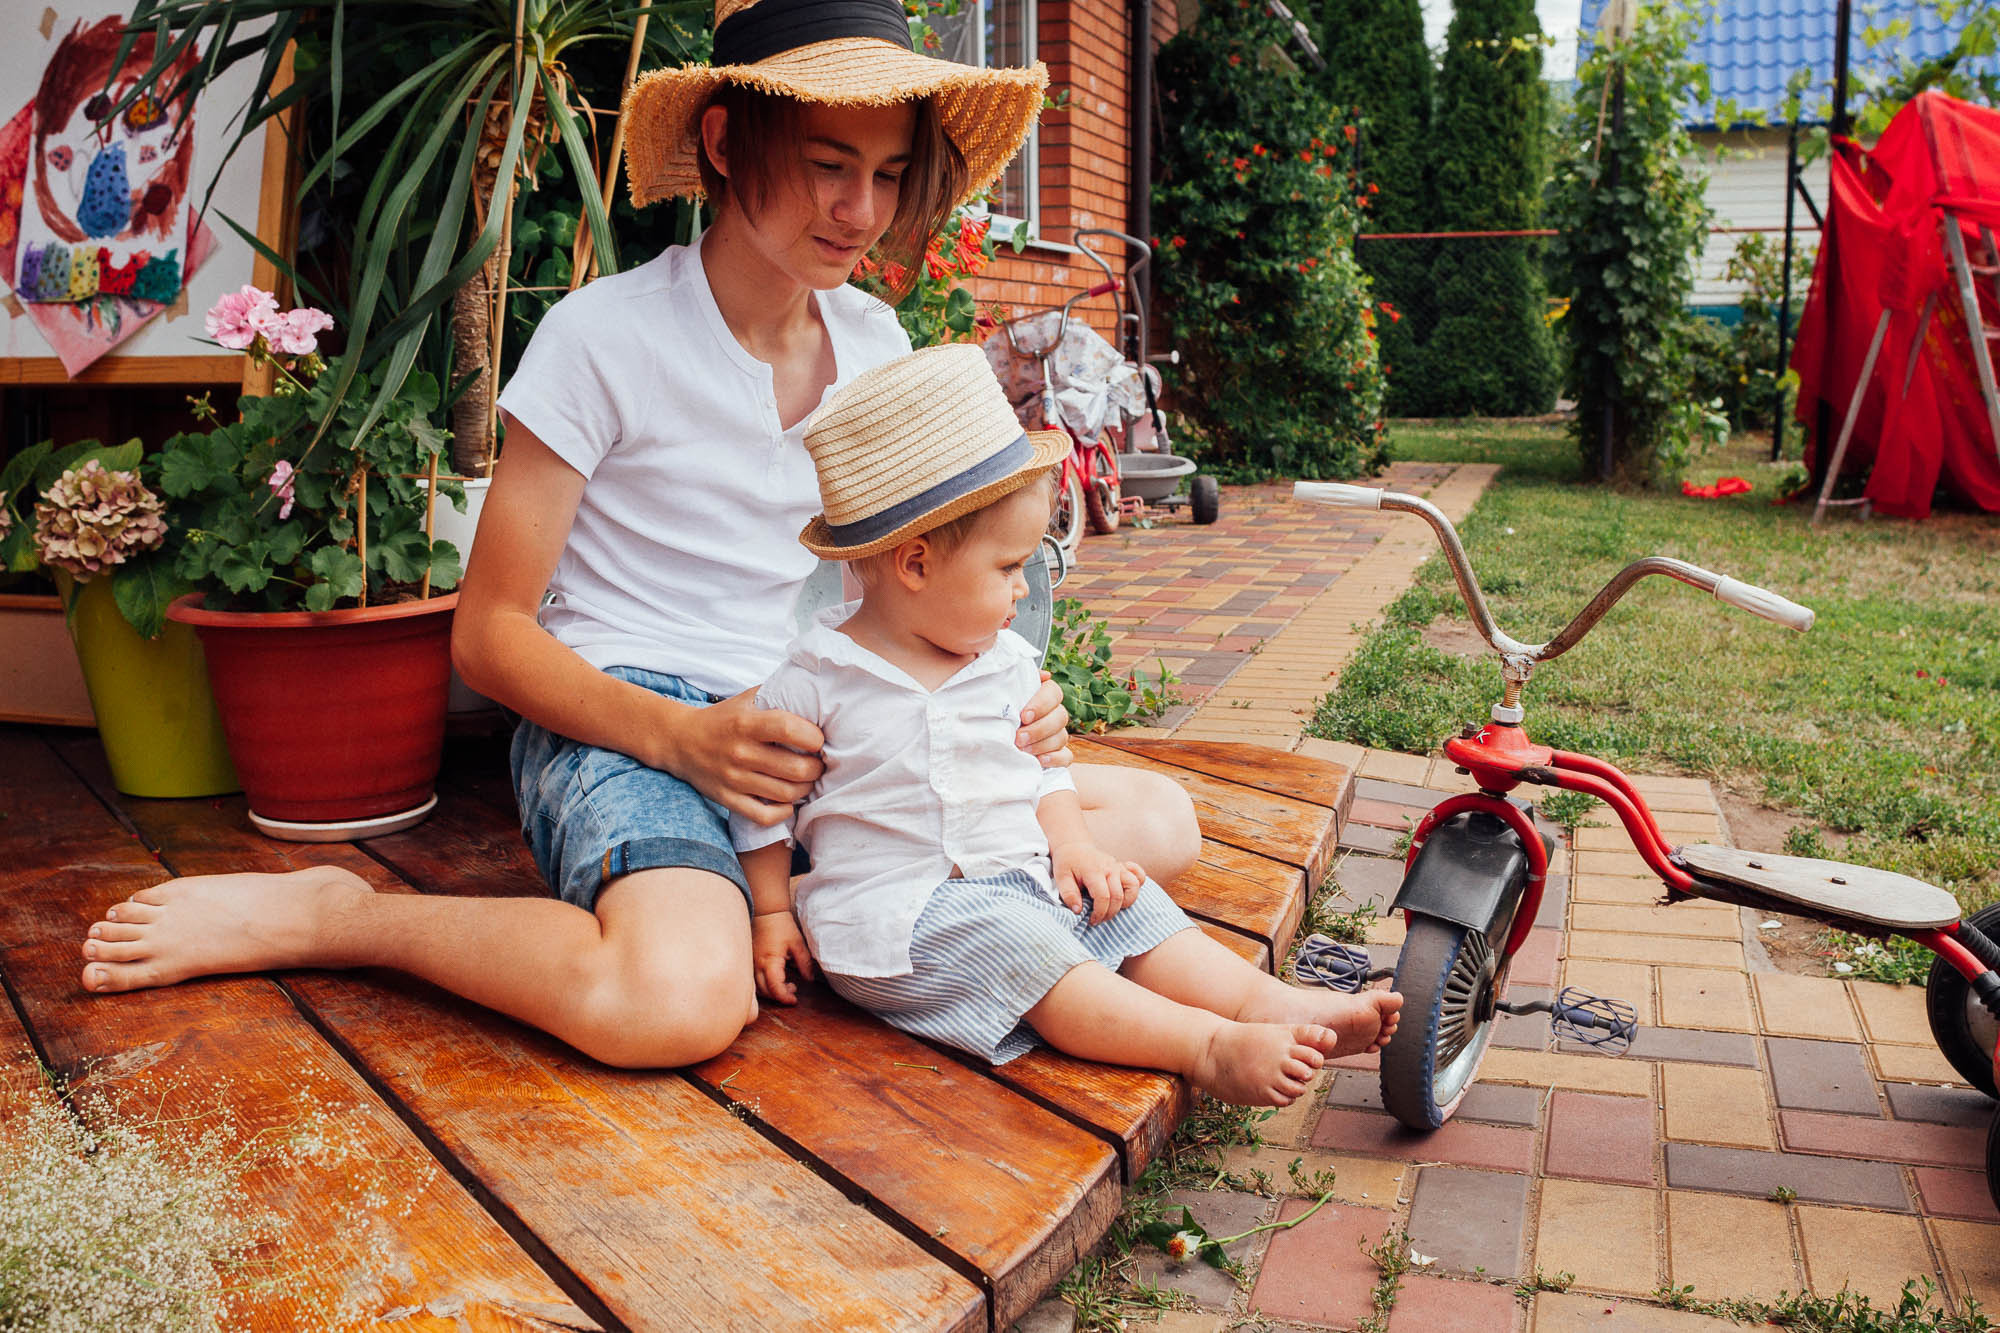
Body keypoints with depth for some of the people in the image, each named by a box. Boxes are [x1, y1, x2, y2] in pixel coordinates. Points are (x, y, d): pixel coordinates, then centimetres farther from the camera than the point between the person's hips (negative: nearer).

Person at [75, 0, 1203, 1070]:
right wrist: (683, 734, -22)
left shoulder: (876, 346, 9)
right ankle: (329, 916, -12)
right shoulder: (605, 338, -7)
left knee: (1160, 820, -7)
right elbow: (489, 635, -6)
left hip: (814, 733, 6)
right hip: (621, 720, -5)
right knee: (682, 999, -38)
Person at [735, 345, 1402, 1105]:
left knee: (1127, 904, -11)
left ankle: (1270, 1001, -20)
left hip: (1019, 877, 7)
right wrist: (771, 917, -1)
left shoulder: (1007, 661, 7)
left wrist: (1072, 844, -1)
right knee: (1015, 942, -29)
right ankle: (1207, 1048, -37)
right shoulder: (817, 675, -9)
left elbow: (1042, 767, 17)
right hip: (889, 911, -7)